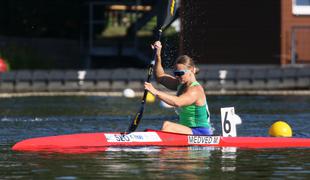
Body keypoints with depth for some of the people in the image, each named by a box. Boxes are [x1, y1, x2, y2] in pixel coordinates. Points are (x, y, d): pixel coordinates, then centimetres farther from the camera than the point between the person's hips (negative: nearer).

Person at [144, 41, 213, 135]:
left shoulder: (195, 90, -18)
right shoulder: (181, 84, 11)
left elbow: (177, 102, -36)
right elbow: (160, 77, 19)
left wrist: (155, 92, -41)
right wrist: (158, 55, 7)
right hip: (189, 132, 10)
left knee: (167, 126, -31)